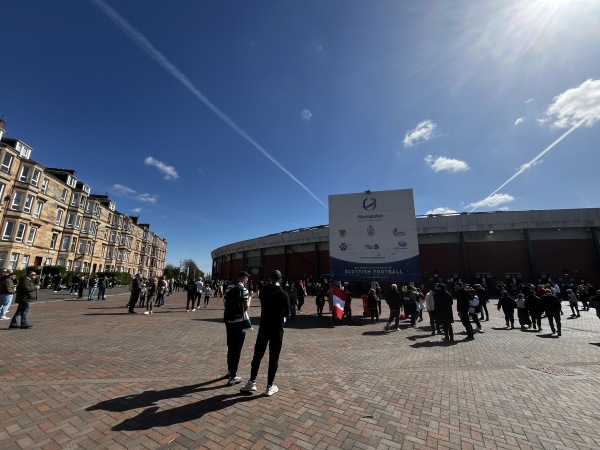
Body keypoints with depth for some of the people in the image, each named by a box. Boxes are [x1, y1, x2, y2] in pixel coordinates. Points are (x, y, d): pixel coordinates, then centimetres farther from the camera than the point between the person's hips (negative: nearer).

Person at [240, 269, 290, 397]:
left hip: (264, 327, 3)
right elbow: (287, 313, -7)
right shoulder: (283, 294, -12)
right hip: (277, 328, -3)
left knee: (257, 354, 15)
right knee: (274, 357, 6)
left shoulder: (264, 291, 0)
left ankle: (252, 382, 22)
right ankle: (269, 387, 13)